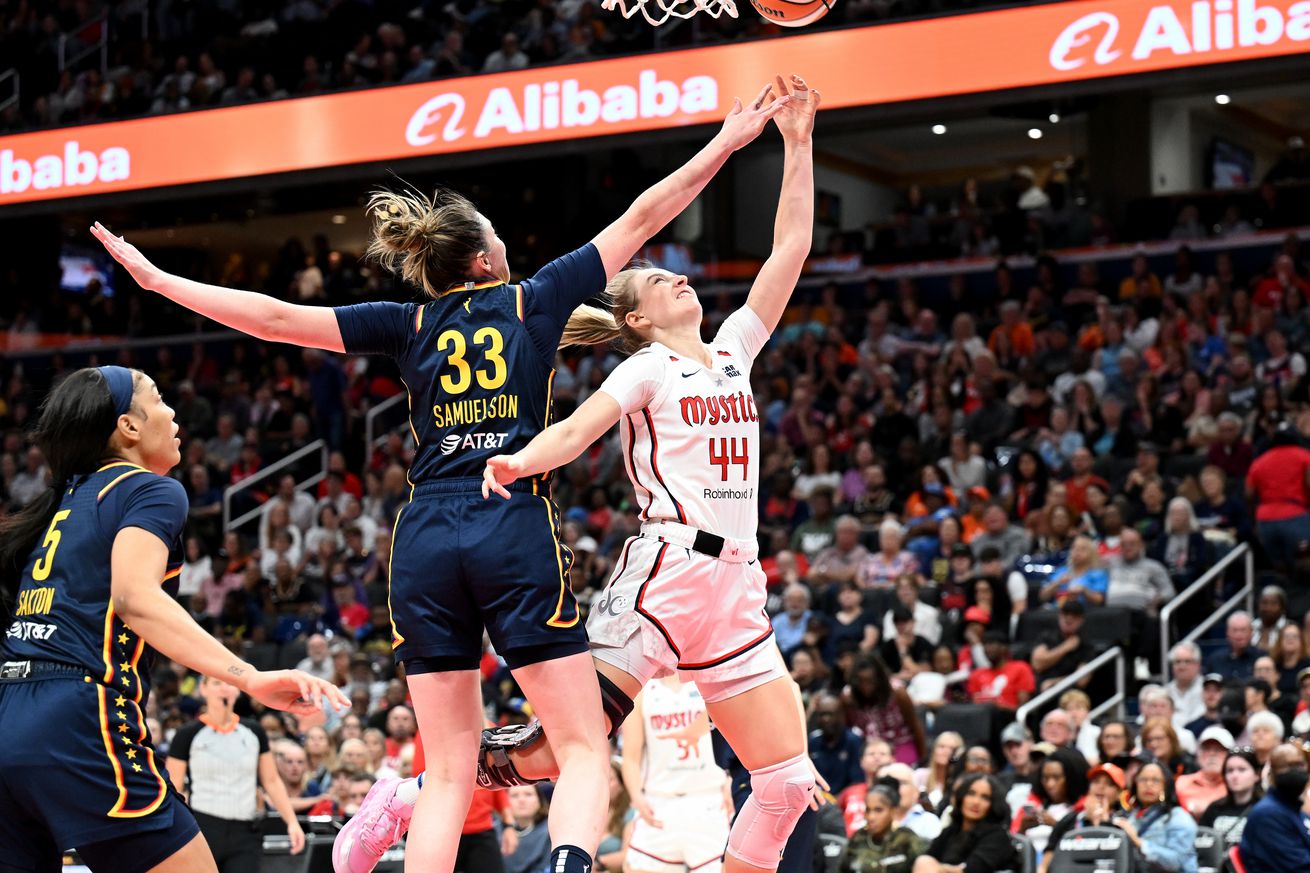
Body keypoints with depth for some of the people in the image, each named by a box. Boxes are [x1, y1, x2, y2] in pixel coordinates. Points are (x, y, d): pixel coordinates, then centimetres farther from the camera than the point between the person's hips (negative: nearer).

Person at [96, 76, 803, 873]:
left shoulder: (410, 325, 13)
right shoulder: (535, 300, 9)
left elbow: (279, 319, 8)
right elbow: (641, 220, 14)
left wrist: (158, 280, 16)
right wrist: (730, 141, 21)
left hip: (426, 540, 3)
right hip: (517, 533, -3)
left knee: (450, 773, 7)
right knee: (586, 752, -1)